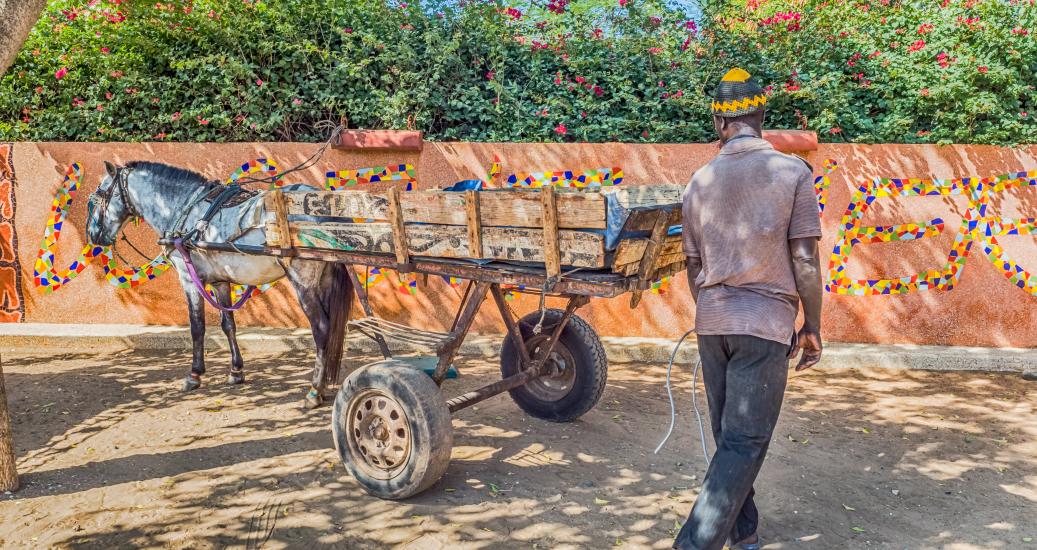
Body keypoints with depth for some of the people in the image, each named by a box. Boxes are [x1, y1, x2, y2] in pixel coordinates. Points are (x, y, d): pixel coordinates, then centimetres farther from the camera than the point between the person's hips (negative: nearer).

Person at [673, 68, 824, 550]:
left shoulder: (700, 181, 7)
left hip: (712, 323, 5)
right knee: (745, 444, -1)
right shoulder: (792, 171, -5)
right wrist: (812, 326, 3)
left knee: (729, 438, 17)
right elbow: (804, 260, -8)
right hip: (765, 323, -4)